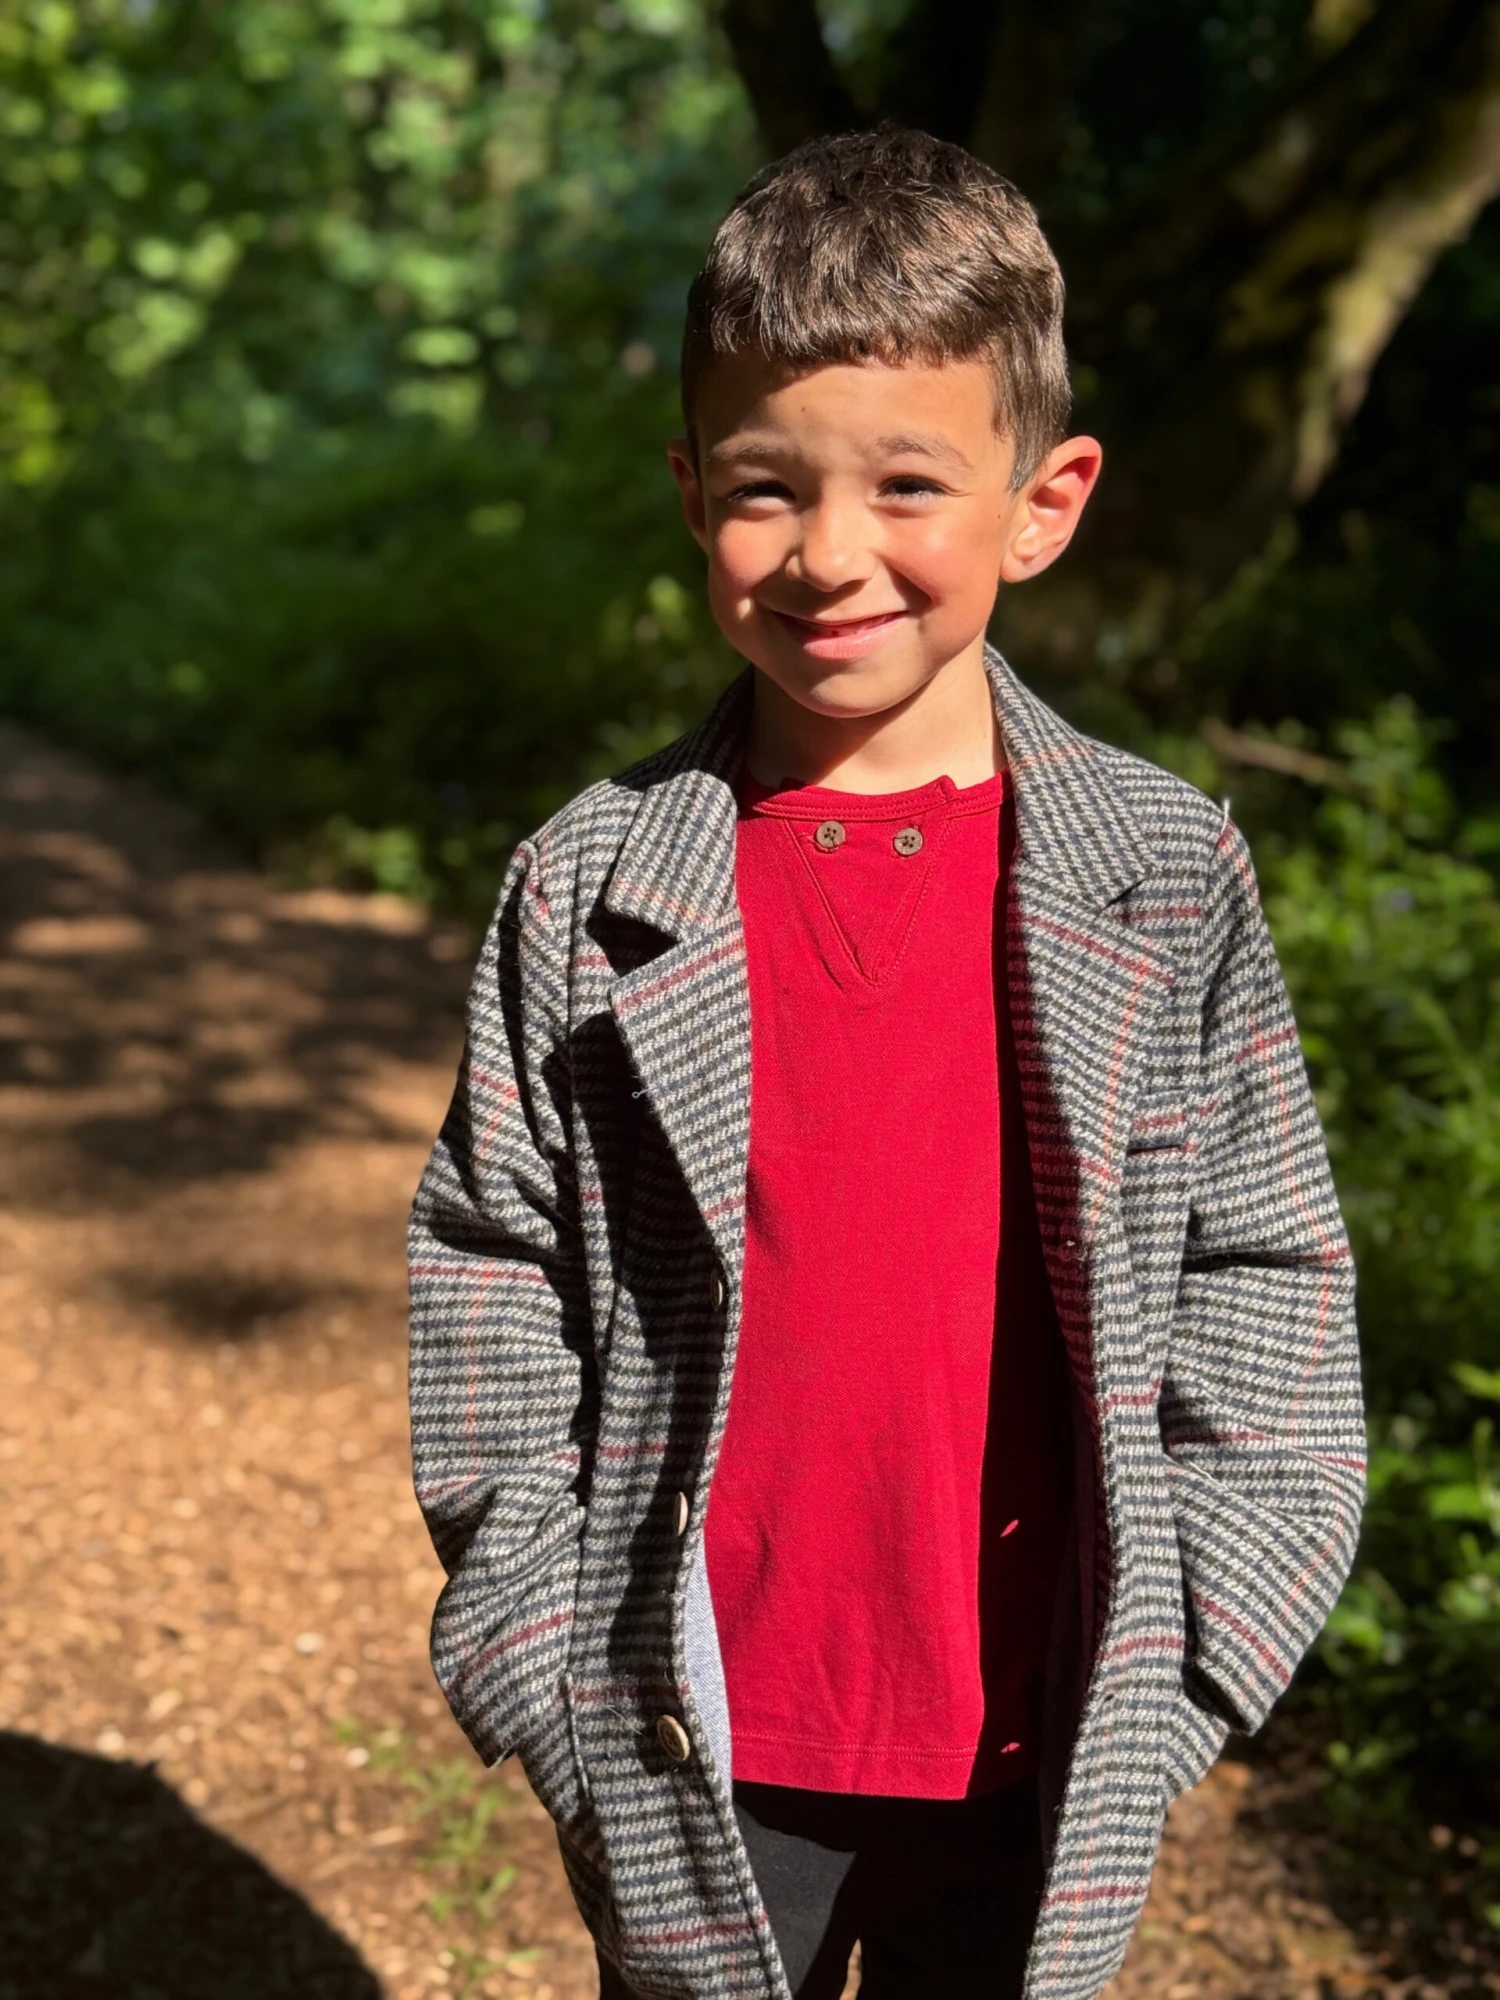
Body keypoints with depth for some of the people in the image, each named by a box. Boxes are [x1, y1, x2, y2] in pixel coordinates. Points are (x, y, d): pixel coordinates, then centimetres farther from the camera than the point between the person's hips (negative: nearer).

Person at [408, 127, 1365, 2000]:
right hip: (696, 1746, 0)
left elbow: (1263, 1268, -2)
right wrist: (536, 1647, -3)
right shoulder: (591, 889, -7)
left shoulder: (1170, 876, -6)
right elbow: (492, 1271, -1)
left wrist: (1181, 1644, -5)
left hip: (1047, 1745, 0)